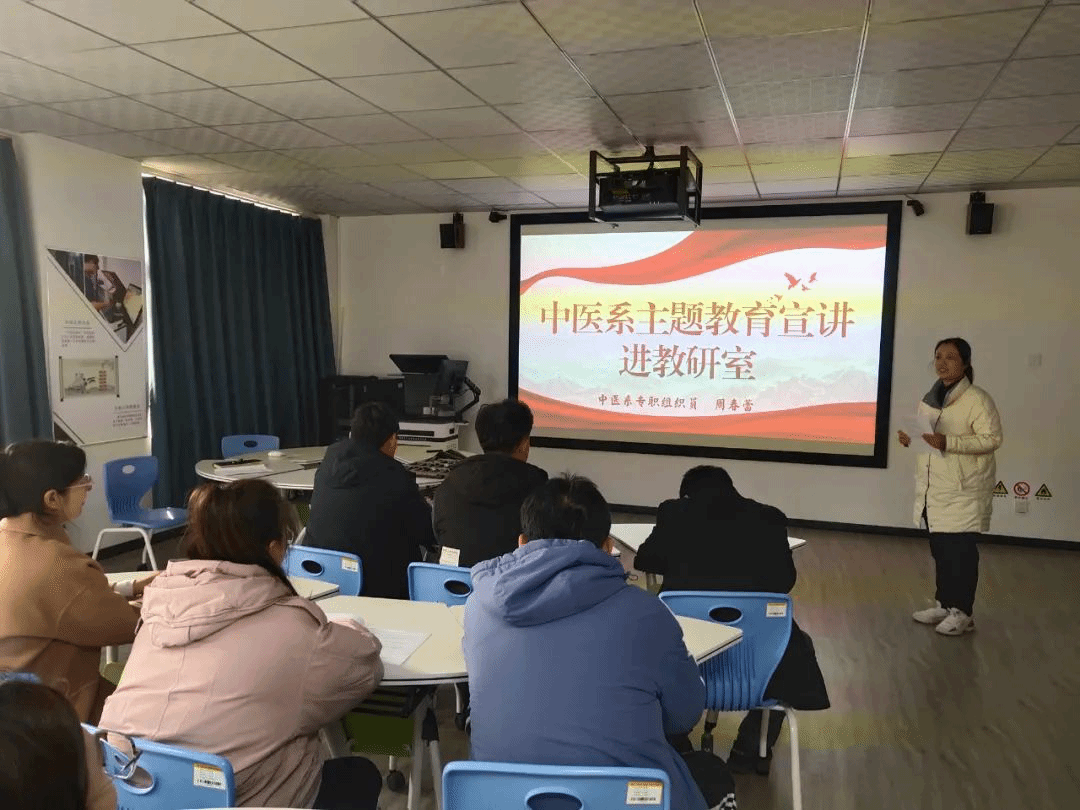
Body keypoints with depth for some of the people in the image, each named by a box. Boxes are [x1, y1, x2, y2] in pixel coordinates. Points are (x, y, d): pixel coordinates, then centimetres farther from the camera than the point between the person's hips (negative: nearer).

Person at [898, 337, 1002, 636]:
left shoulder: (977, 399, -13)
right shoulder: (931, 398, 11)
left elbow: (992, 438, -18)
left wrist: (947, 442, -27)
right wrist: (911, 439, 0)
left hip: (964, 491, -7)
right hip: (934, 490, 7)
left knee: (961, 552, -1)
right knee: (940, 550, 14)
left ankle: (962, 612, 11)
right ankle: (944, 604, 26)